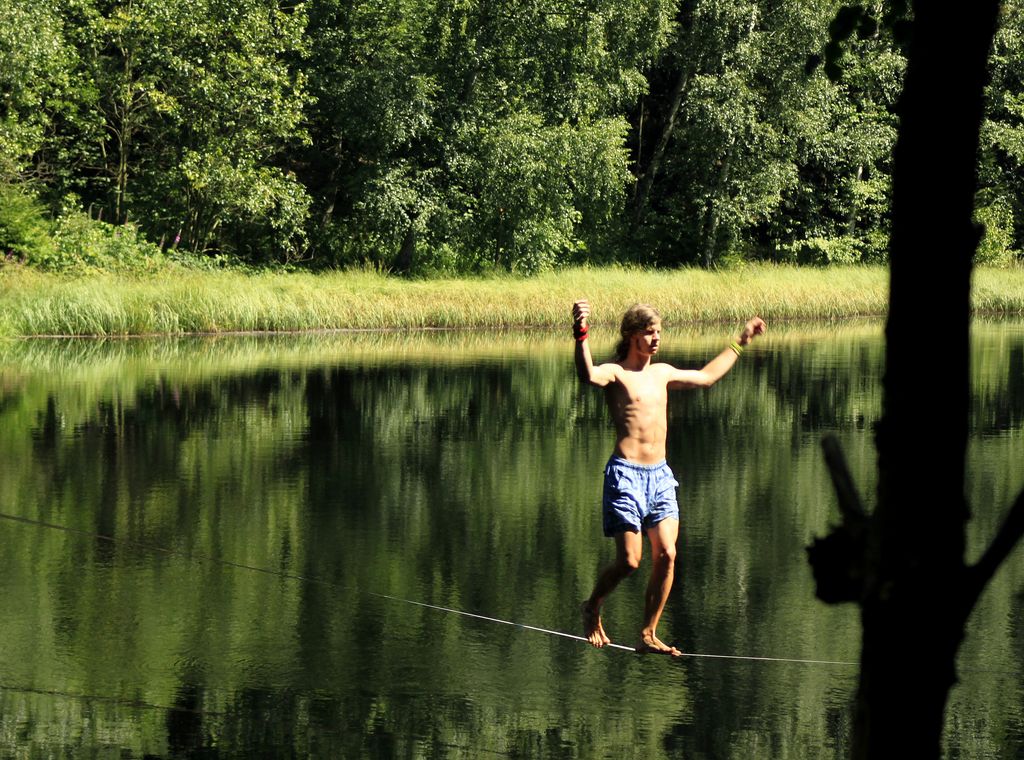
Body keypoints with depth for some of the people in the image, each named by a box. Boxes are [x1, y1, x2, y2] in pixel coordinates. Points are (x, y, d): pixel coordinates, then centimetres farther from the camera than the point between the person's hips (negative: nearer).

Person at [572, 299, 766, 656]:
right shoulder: (615, 373, -5)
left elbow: (706, 377, 35)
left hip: (660, 475, 6)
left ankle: (648, 636, 5)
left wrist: (740, 343, 41)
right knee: (629, 561, -9)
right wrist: (581, 335, -46)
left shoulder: (662, 373, 18)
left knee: (666, 556, -4)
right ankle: (591, 609, 19)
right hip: (626, 475, -6)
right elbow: (588, 375, -29)